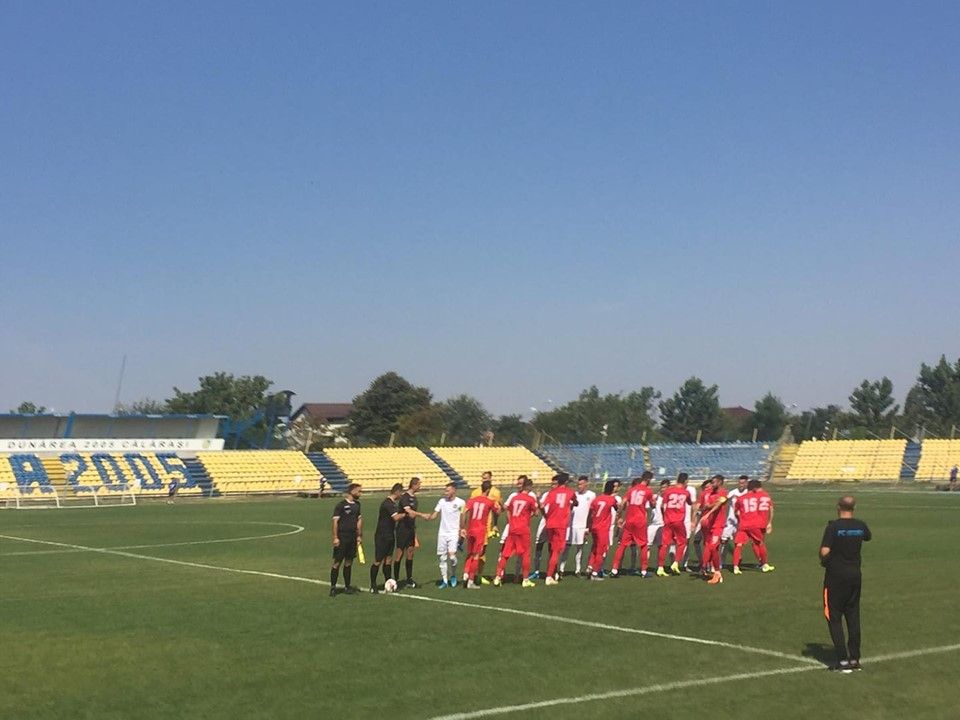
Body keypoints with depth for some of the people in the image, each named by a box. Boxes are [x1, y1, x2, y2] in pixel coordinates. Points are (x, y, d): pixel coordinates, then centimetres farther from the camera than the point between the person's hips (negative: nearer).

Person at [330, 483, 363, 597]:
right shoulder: (341, 505, -11)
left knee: (349, 562, 12)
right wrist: (335, 537, -16)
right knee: (337, 562, -3)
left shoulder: (357, 504, 9)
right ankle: (333, 587, 2)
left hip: (352, 538, 6)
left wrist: (359, 535, 14)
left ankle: (347, 586, 19)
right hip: (342, 538, -6)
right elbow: (335, 521, -12)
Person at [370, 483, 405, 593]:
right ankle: (373, 585, 5)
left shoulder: (393, 503, 11)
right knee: (378, 561, -3)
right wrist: (405, 514, -14)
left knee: (388, 560, 10)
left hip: (390, 536, 9)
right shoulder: (387, 503, -19)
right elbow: (396, 517, -26)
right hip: (382, 537, -9)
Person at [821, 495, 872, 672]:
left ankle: (843, 660, -2)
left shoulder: (833, 526, -15)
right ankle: (855, 659, 17)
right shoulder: (860, 526, 0)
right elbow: (868, 537, 23)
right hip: (855, 575, 5)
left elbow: (825, 551, -21)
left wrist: (823, 561, -1)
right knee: (853, 617, 13)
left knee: (834, 618, 3)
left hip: (836, 576, -5)